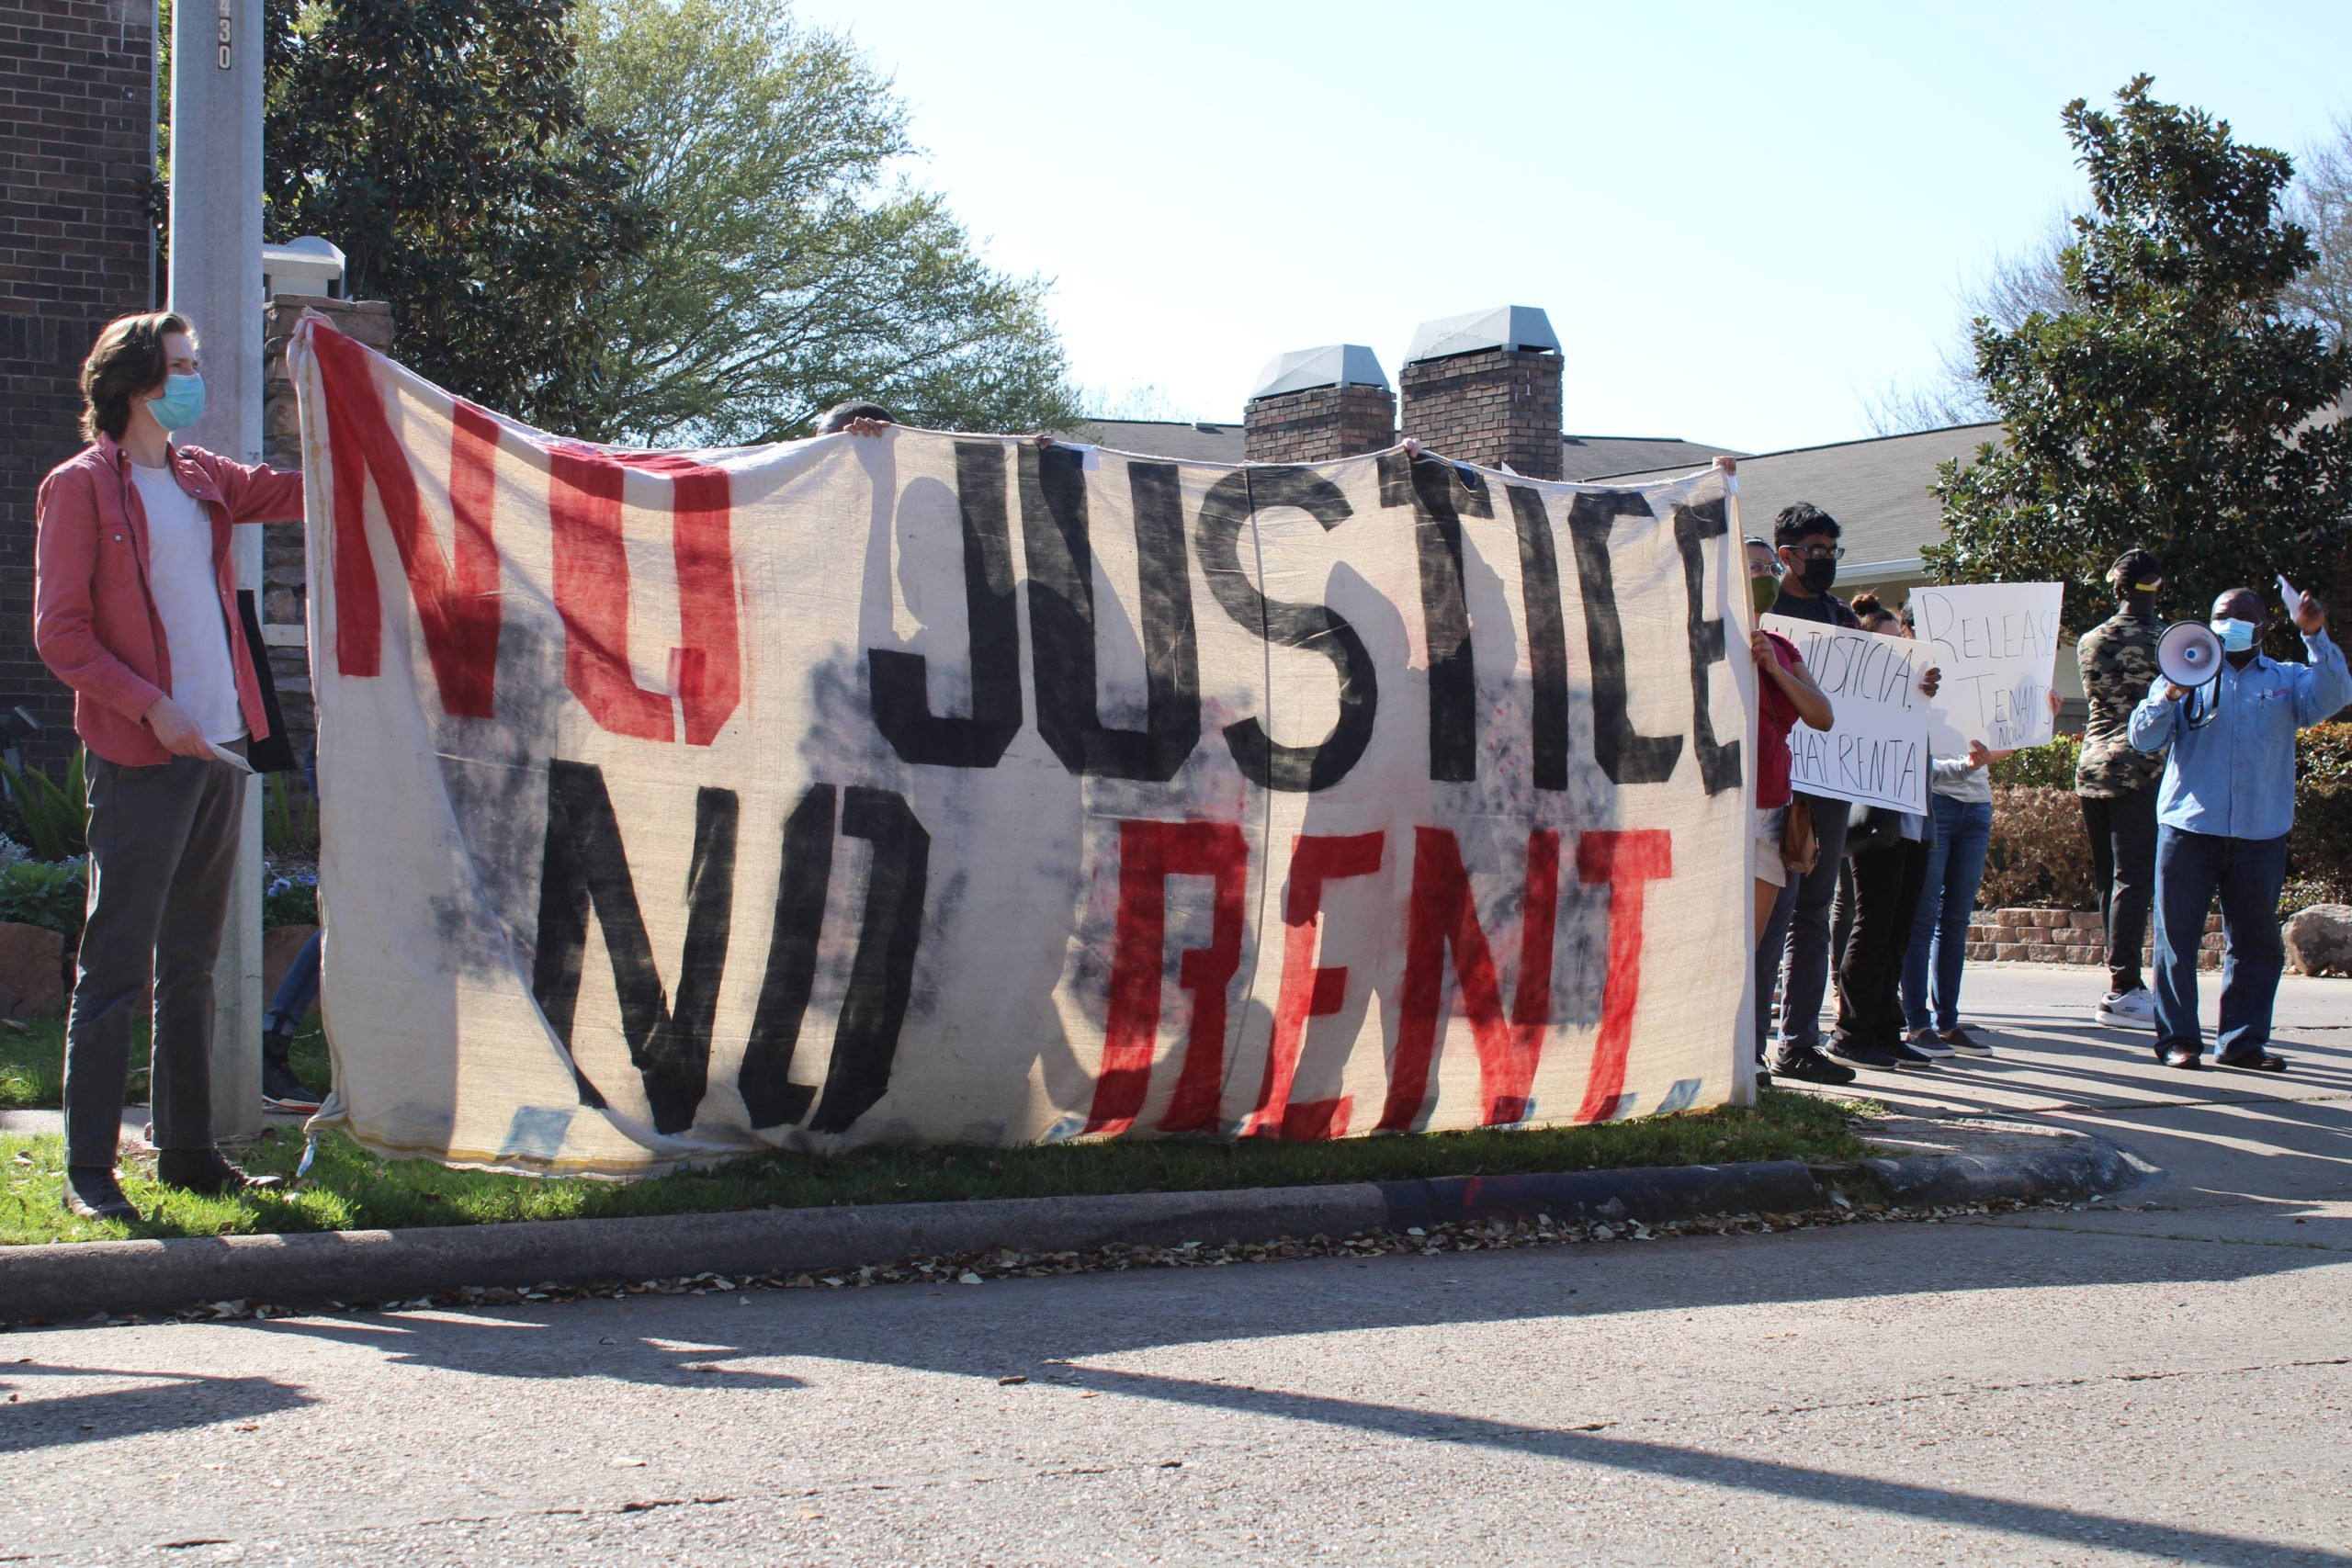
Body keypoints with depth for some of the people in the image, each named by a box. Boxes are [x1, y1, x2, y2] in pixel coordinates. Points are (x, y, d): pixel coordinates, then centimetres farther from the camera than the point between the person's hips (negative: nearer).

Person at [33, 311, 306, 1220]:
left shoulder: (201, 480, 14)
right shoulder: (81, 487, -5)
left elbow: (299, 492, 22)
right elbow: (60, 635, -8)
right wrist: (152, 708, -17)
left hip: (219, 749, 7)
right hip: (140, 760, -7)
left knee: (191, 966, 12)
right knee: (115, 968, -5)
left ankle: (187, 1150, 19)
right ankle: (88, 1170, -1)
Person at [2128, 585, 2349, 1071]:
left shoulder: (2286, 681, 14)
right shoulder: (2189, 674, 12)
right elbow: (2142, 737, 3)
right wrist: (2170, 696, -15)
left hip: (2260, 834, 1)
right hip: (2189, 829, -1)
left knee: (2257, 941, 4)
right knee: (2176, 936, -3)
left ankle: (2242, 1040, 11)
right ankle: (2177, 1038, 2)